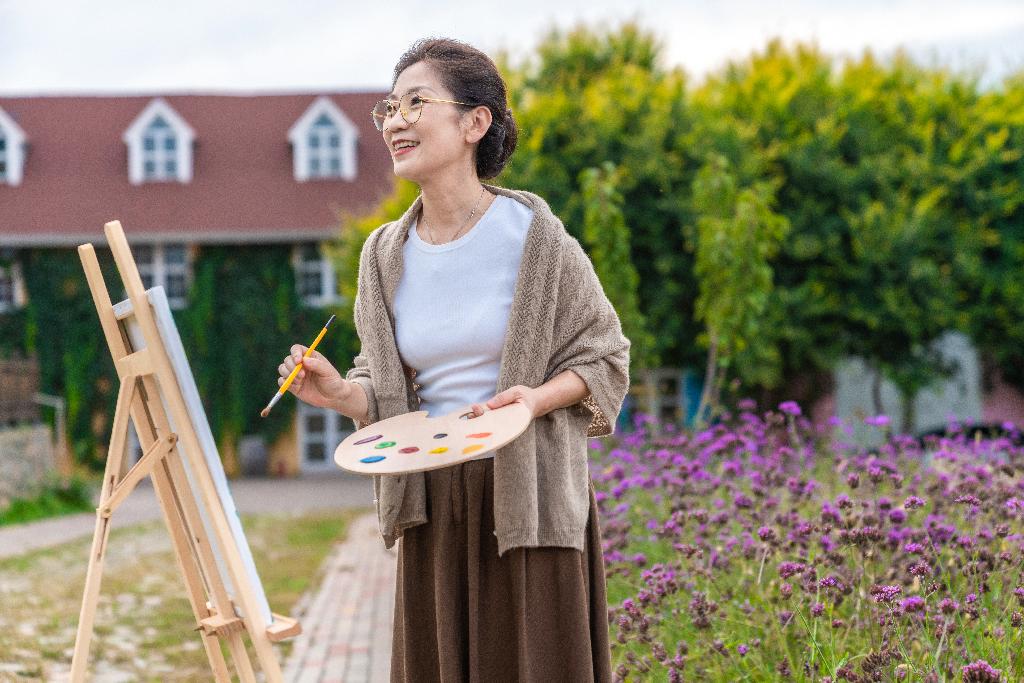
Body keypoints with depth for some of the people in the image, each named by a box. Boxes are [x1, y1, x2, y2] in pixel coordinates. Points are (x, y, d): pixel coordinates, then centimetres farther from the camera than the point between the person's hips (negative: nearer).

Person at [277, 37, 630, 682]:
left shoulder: (533, 235, -8)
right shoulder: (385, 254, 4)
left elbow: (604, 355, 0)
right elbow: (387, 390, 12)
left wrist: (536, 398, -18)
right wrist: (342, 394, -9)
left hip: (527, 491, -4)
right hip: (432, 506, 4)